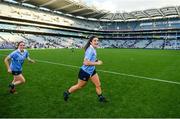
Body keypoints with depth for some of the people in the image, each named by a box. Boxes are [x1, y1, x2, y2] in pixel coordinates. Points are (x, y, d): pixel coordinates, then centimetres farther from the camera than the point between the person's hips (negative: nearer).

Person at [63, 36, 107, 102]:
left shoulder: (93, 49, 3)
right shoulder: (90, 50, -26)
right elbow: (86, 62, -33)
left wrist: (95, 61, 5)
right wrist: (97, 63, -26)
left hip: (92, 71, 8)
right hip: (85, 72, -8)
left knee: (98, 85, 8)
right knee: (79, 86, 12)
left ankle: (100, 97, 27)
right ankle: (67, 93, 33)